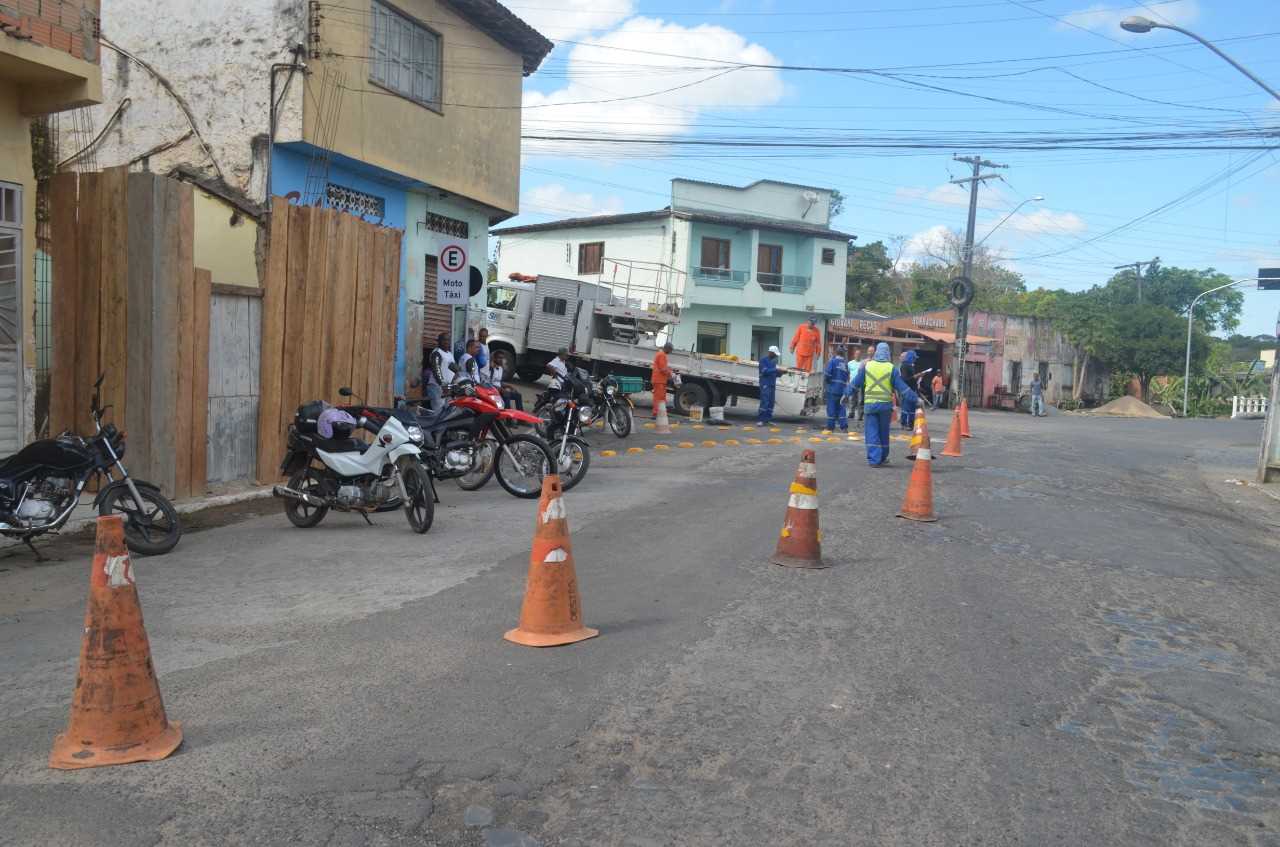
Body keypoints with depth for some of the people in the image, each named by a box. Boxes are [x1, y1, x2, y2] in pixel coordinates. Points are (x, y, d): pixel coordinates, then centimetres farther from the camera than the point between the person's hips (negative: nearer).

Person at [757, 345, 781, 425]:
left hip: (772, 384, 8)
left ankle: (768, 419, 10)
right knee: (764, 402, -14)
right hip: (765, 384, -8)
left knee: (771, 402, 6)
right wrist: (775, 369, -19)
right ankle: (760, 420, -14)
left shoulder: (773, 361, 18)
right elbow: (765, 371, -16)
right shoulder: (763, 360, -5)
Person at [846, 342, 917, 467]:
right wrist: (915, 398, 2)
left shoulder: (867, 366, 2)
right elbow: (902, 387, -3)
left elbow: (855, 383, 9)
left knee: (872, 432, 2)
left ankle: (874, 459, -5)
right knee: (884, 432, 13)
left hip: (870, 404, 0)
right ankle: (882, 458, 24)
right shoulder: (891, 368, -2)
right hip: (885, 405, 0)